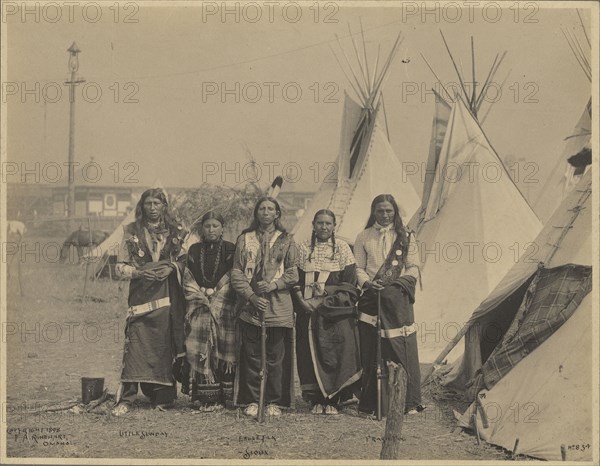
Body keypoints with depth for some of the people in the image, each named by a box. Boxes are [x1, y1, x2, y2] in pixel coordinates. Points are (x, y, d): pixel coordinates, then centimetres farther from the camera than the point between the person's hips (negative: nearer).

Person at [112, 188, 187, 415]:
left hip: (168, 297, 2)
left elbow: (185, 260, 11)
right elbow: (120, 267, 5)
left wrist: (171, 267, -9)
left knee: (165, 346, 2)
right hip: (141, 296, -1)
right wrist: (140, 272, -12)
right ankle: (125, 398, -8)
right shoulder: (132, 232, 7)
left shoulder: (175, 232, 11)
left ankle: (162, 397, 11)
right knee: (135, 345, -10)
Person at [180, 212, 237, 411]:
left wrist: (215, 300, -8)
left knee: (223, 350, -7)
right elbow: (188, 281, 10)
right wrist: (201, 298, -4)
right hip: (199, 308, 2)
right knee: (199, 350, -6)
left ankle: (222, 396, -3)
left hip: (224, 308, -2)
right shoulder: (194, 251, 13)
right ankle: (203, 396, -3)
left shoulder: (230, 250, 5)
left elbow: (232, 281, -1)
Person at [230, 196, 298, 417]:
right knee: (251, 355, 2)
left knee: (276, 356, 1)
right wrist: (251, 295, -8)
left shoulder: (286, 240, 9)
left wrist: (273, 285, -11)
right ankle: (252, 401, 9)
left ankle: (274, 401, 8)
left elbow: (293, 273, 5)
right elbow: (236, 273, 5)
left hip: (278, 306, -1)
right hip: (250, 306, 1)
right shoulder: (245, 239, 10)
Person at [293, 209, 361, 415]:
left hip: (335, 311, -2)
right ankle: (316, 399, 7)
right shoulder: (303, 248, 9)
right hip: (308, 311, 2)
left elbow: (349, 286, -2)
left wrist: (325, 302, -12)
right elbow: (295, 279, 8)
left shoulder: (342, 248, 2)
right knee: (311, 352, 0)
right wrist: (301, 300, -9)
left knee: (335, 352, -7)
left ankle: (332, 399, 1)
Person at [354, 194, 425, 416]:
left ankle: (411, 403, -5)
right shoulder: (363, 237, 14)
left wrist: (402, 281, -9)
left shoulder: (405, 236, 13)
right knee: (371, 351, -2)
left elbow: (414, 267, 8)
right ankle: (371, 403, 4)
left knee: (404, 349, -7)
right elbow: (358, 267, 9)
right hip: (372, 298, 1)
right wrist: (367, 282, -10)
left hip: (398, 298, -1)